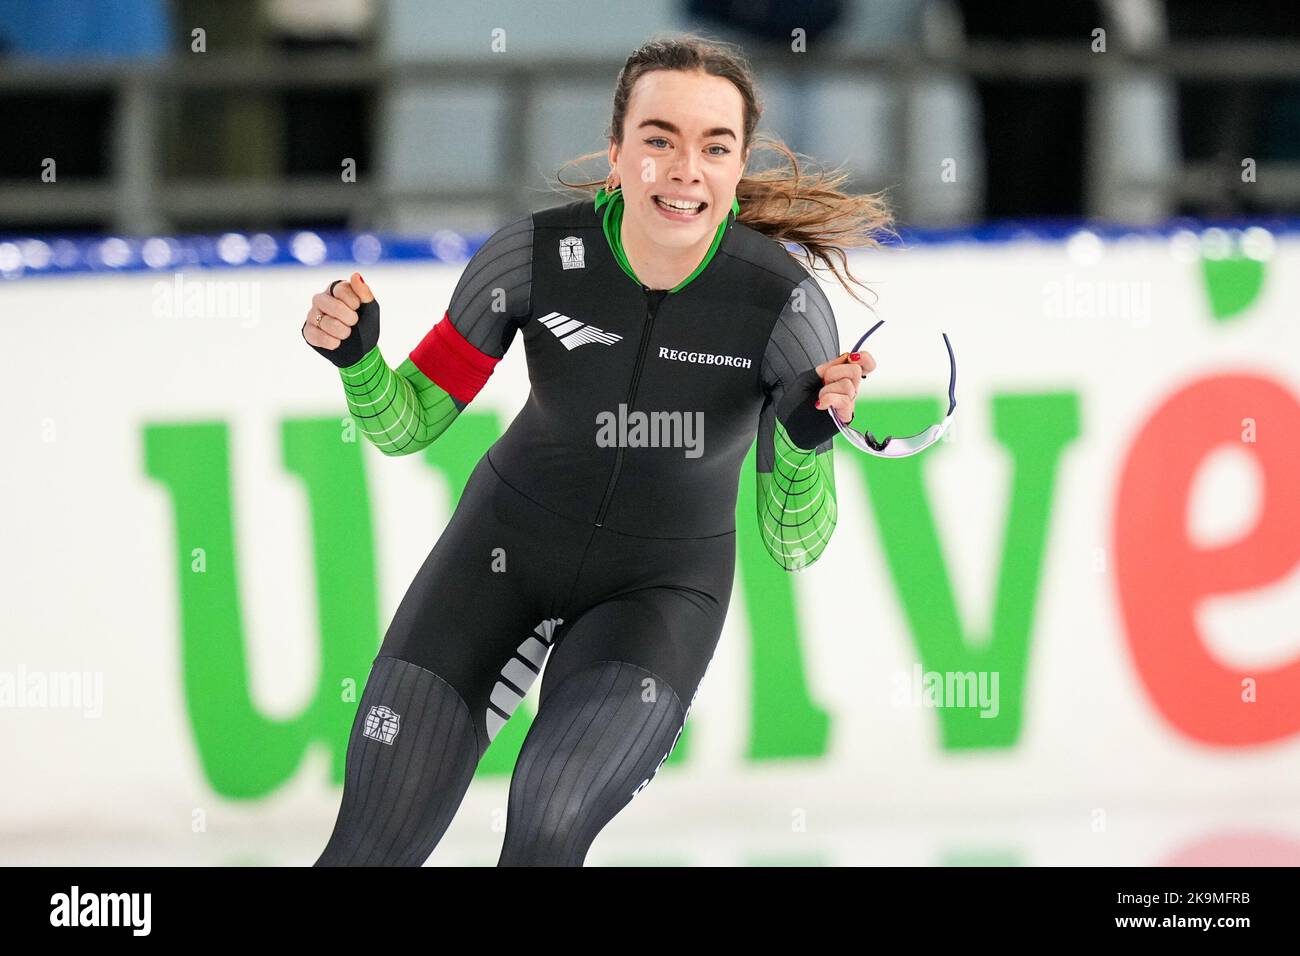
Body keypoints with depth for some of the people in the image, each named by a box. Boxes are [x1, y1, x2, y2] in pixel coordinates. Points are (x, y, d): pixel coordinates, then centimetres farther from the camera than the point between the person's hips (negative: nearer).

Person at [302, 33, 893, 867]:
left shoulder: (787, 305, -23)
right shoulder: (534, 255, -21)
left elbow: (794, 543, -16)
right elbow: (407, 425, -8)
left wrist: (809, 440, -35)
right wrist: (355, 355, -28)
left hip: (663, 586, -1)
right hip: (507, 547, 1)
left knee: (550, 825, -26)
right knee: (374, 845, -7)